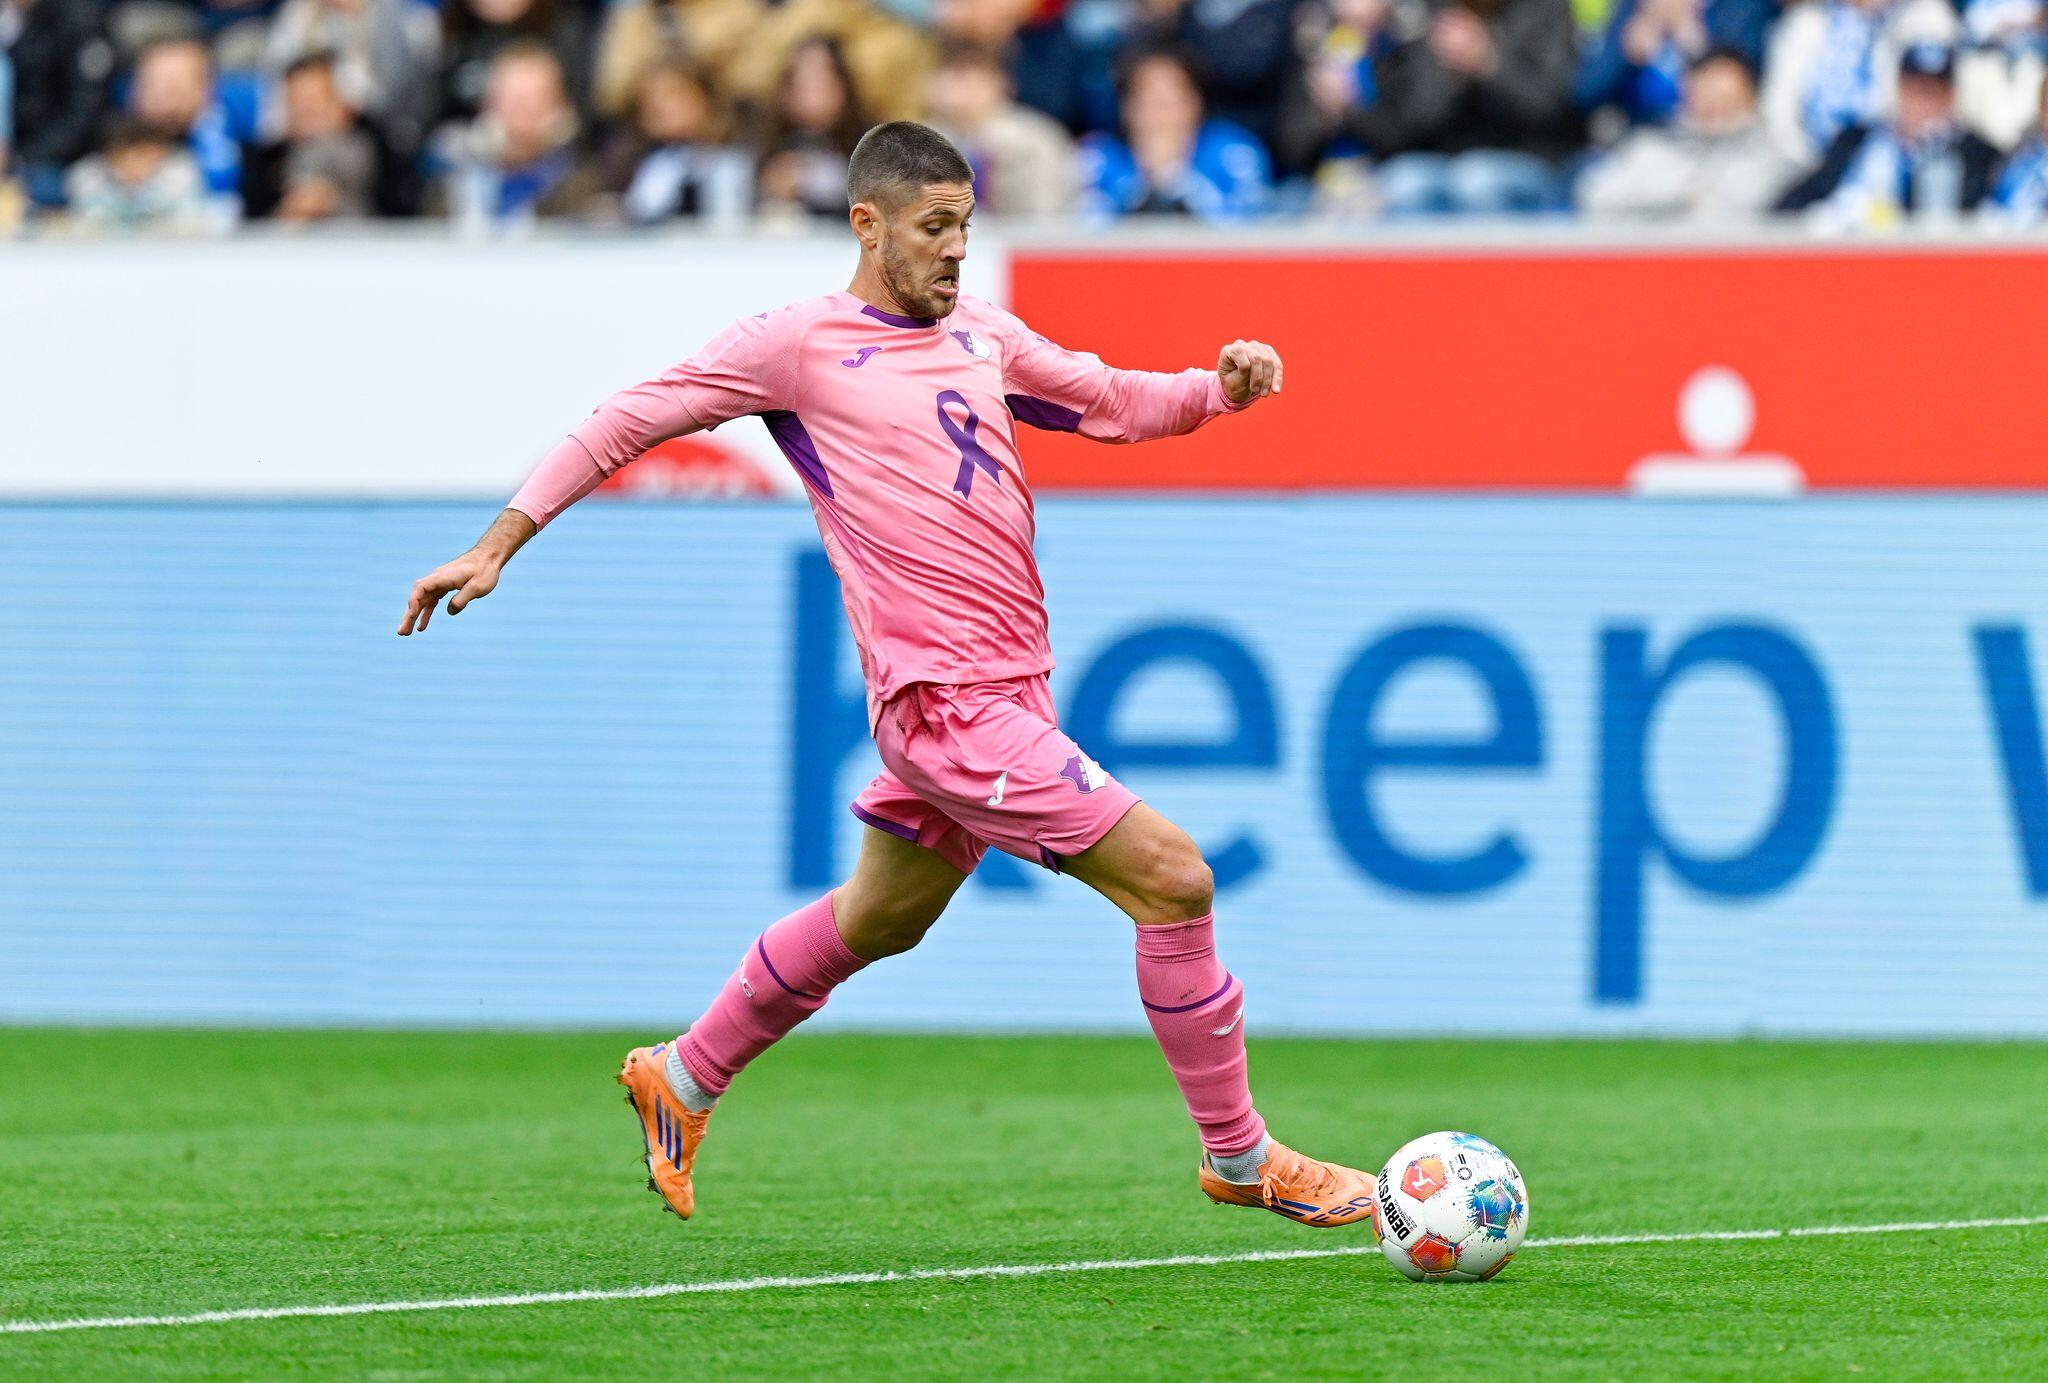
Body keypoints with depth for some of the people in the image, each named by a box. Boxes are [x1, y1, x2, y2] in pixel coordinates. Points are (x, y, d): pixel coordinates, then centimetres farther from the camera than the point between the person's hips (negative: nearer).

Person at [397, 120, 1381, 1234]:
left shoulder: (982, 337, 15)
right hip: (946, 700, -8)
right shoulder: (800, 345, -4)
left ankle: (683, 1082, 42)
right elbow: (632, 419, 1)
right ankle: (1238, 1158, -2)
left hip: (1007, 695, 8)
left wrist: (1221, 387, 5)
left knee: (875, 922, 23)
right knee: (1171, 878, -13)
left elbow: (1113, 402, 26)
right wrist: (500, 542, -1)